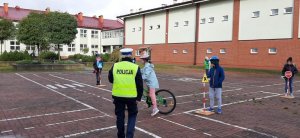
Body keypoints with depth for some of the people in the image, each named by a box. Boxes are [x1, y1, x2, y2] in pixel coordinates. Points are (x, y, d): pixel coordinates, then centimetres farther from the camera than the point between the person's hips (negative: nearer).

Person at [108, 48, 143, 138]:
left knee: (120, 116, 16)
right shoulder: (135, 67, -9)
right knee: (132, 115, 16)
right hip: (131, 96, -2)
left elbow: (110, 80, 10)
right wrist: (139, 97, 4)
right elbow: (140, 84, -5)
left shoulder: (115, 66, -4)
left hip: (118, 96, 2)